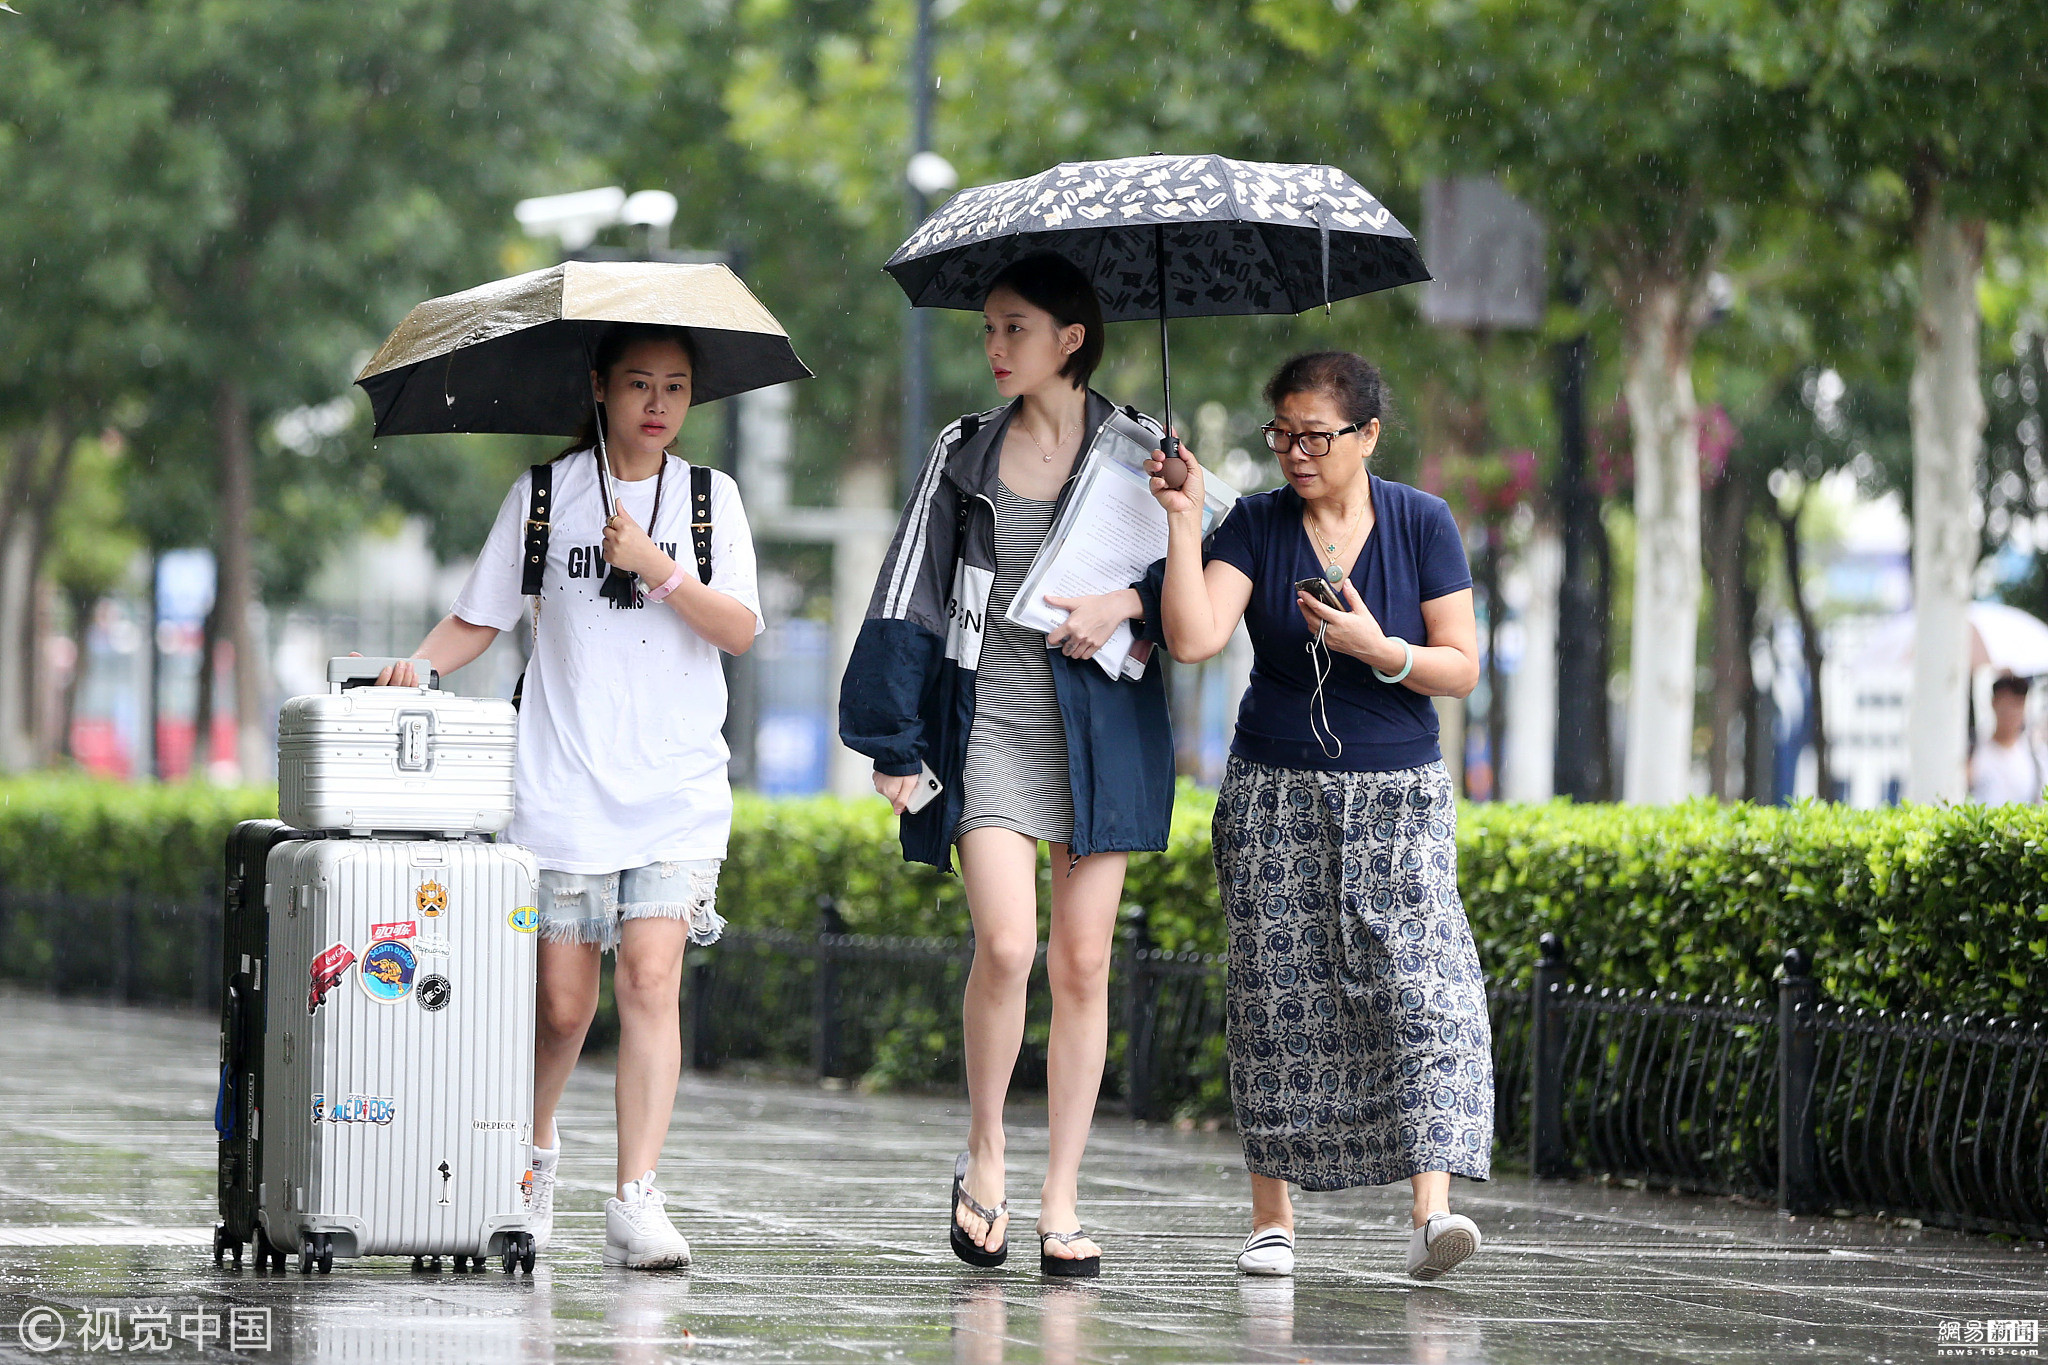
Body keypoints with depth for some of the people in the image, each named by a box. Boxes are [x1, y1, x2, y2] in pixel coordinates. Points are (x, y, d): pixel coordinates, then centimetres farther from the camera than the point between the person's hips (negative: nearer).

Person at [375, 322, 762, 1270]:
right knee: (562, 1001, 2)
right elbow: (479, 617, 8)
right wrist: (414, 670, -10)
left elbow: (741, 630, 0)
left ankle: (636, 1201, -15)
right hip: (563, 789, 0)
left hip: (678, 790, 0)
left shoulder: (711, 498, 8)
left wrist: (660, 570, -13)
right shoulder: (544, 494, 6)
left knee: (651, 977, -14)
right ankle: (535, 1148, 31)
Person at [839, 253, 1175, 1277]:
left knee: (1082, 963, 0)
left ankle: (1060, 1204, 6)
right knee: (1005, 946, -17)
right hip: (989, 721, 0)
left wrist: (1125, 603, -11)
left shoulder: (1137, 453, 6)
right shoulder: (964, 455, 10)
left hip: (1100, 731, 0)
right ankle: (983, 1157, 4)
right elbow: (909, 598, 9)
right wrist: (894, 738, 2)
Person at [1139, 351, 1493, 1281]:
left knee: (1418, 988, -14)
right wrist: (1183, 524, -18)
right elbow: (1192, 639, -13)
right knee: (1278, 1001, -1)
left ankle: (1431, 1213, -22)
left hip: (1397, 797, -1)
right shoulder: (1255, 526, 0)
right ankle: (1271, 1216, 7)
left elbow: (1461, 669, -2)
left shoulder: (1423, 525, -1)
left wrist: (1378, 649, -18)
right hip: (1276, 795, 1)